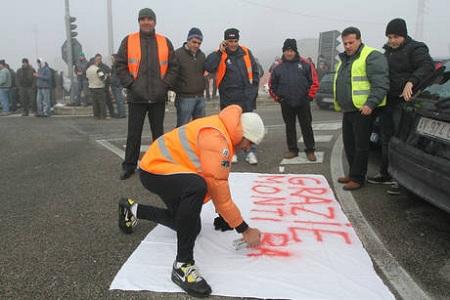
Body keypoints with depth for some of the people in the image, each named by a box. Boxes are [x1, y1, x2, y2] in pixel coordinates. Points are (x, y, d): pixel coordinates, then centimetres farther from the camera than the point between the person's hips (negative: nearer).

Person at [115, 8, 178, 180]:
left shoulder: (165, 42, 6)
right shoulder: (128, 41, 3)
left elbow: (173, 67, 6)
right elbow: (120, 66, 2)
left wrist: (165, 85, -5)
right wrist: (131, 85, -8)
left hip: (158, 98, 1)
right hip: (136, 97, -1)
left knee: (158, 132, 11)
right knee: (133, 133, 5)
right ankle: (129, 166, 16)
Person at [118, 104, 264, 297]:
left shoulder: (222, 131, 4)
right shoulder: (215, 138, -26)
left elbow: (218, 179, 12)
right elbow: (218, 188, -26)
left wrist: (223, 214, 18)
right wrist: (244, 229, -17)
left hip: (168, 167, 10)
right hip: (155, 169, -10)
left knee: (191, 226, 15)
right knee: (196, 187, -38)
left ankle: (133, 210, 35)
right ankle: (182, 265, -26)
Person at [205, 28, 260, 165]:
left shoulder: (246, 52, 7)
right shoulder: (220, 55, -2)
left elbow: (255, 71, 14)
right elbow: (209, 67, -20)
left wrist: (253, 89, 8)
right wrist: (219, 51, -16)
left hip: (246, 96, 2)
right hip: (228, 96, -2)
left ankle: (251, 152, 10)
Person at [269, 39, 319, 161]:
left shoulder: (305, 64, 0)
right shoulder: (279, 67, 5)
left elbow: (314, 81, 1)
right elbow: (272, 85, 11)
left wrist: (309, 96, -3)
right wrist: (278, 98, 4)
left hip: (303, 103, -2)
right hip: (286, 104, 2)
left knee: (306, 126, 4)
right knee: (290, 127, 10)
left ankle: (310, 150, 13)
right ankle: (292, 149, 22)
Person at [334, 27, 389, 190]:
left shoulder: (371, 56, -10)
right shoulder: (344, 59, 19)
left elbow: (380, 84, -18)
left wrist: (370, 104, -26)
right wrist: (340, 104, 21)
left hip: (363, 110, -9)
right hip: (348, 110, 9)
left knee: (360, 146, -3)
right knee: (349, 144, 15)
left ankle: (357, 178, 5)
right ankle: (352, 174, 28)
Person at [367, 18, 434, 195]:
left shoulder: (415, 49, -6)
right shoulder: (388, 51, 19)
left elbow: (427, 66, -21)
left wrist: (410, 82, -36)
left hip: (403, 102, -9)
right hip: (387, 101, 9)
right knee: (386, 139, 13)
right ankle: (385, 174, 24)